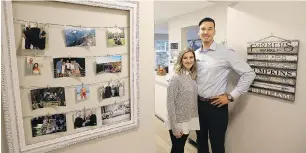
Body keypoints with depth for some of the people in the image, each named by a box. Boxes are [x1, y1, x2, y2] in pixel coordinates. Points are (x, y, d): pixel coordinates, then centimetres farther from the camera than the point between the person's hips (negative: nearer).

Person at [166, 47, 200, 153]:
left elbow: (194, 100, 9)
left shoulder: (193, 77, 2)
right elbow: (170, 104, -19)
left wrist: (194, 120, 6)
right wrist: (174, 127, -17)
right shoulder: (176, 78, -19)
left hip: (189, 121, 6)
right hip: (178, 122, -6)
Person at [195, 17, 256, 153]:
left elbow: (249, 73, -9)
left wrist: (231, 96, -11)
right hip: (198, 104, 5)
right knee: (200, 141, 21)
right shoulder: (196, 54, 4)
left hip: (216, 106, -4)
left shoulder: (225, 52, -11)